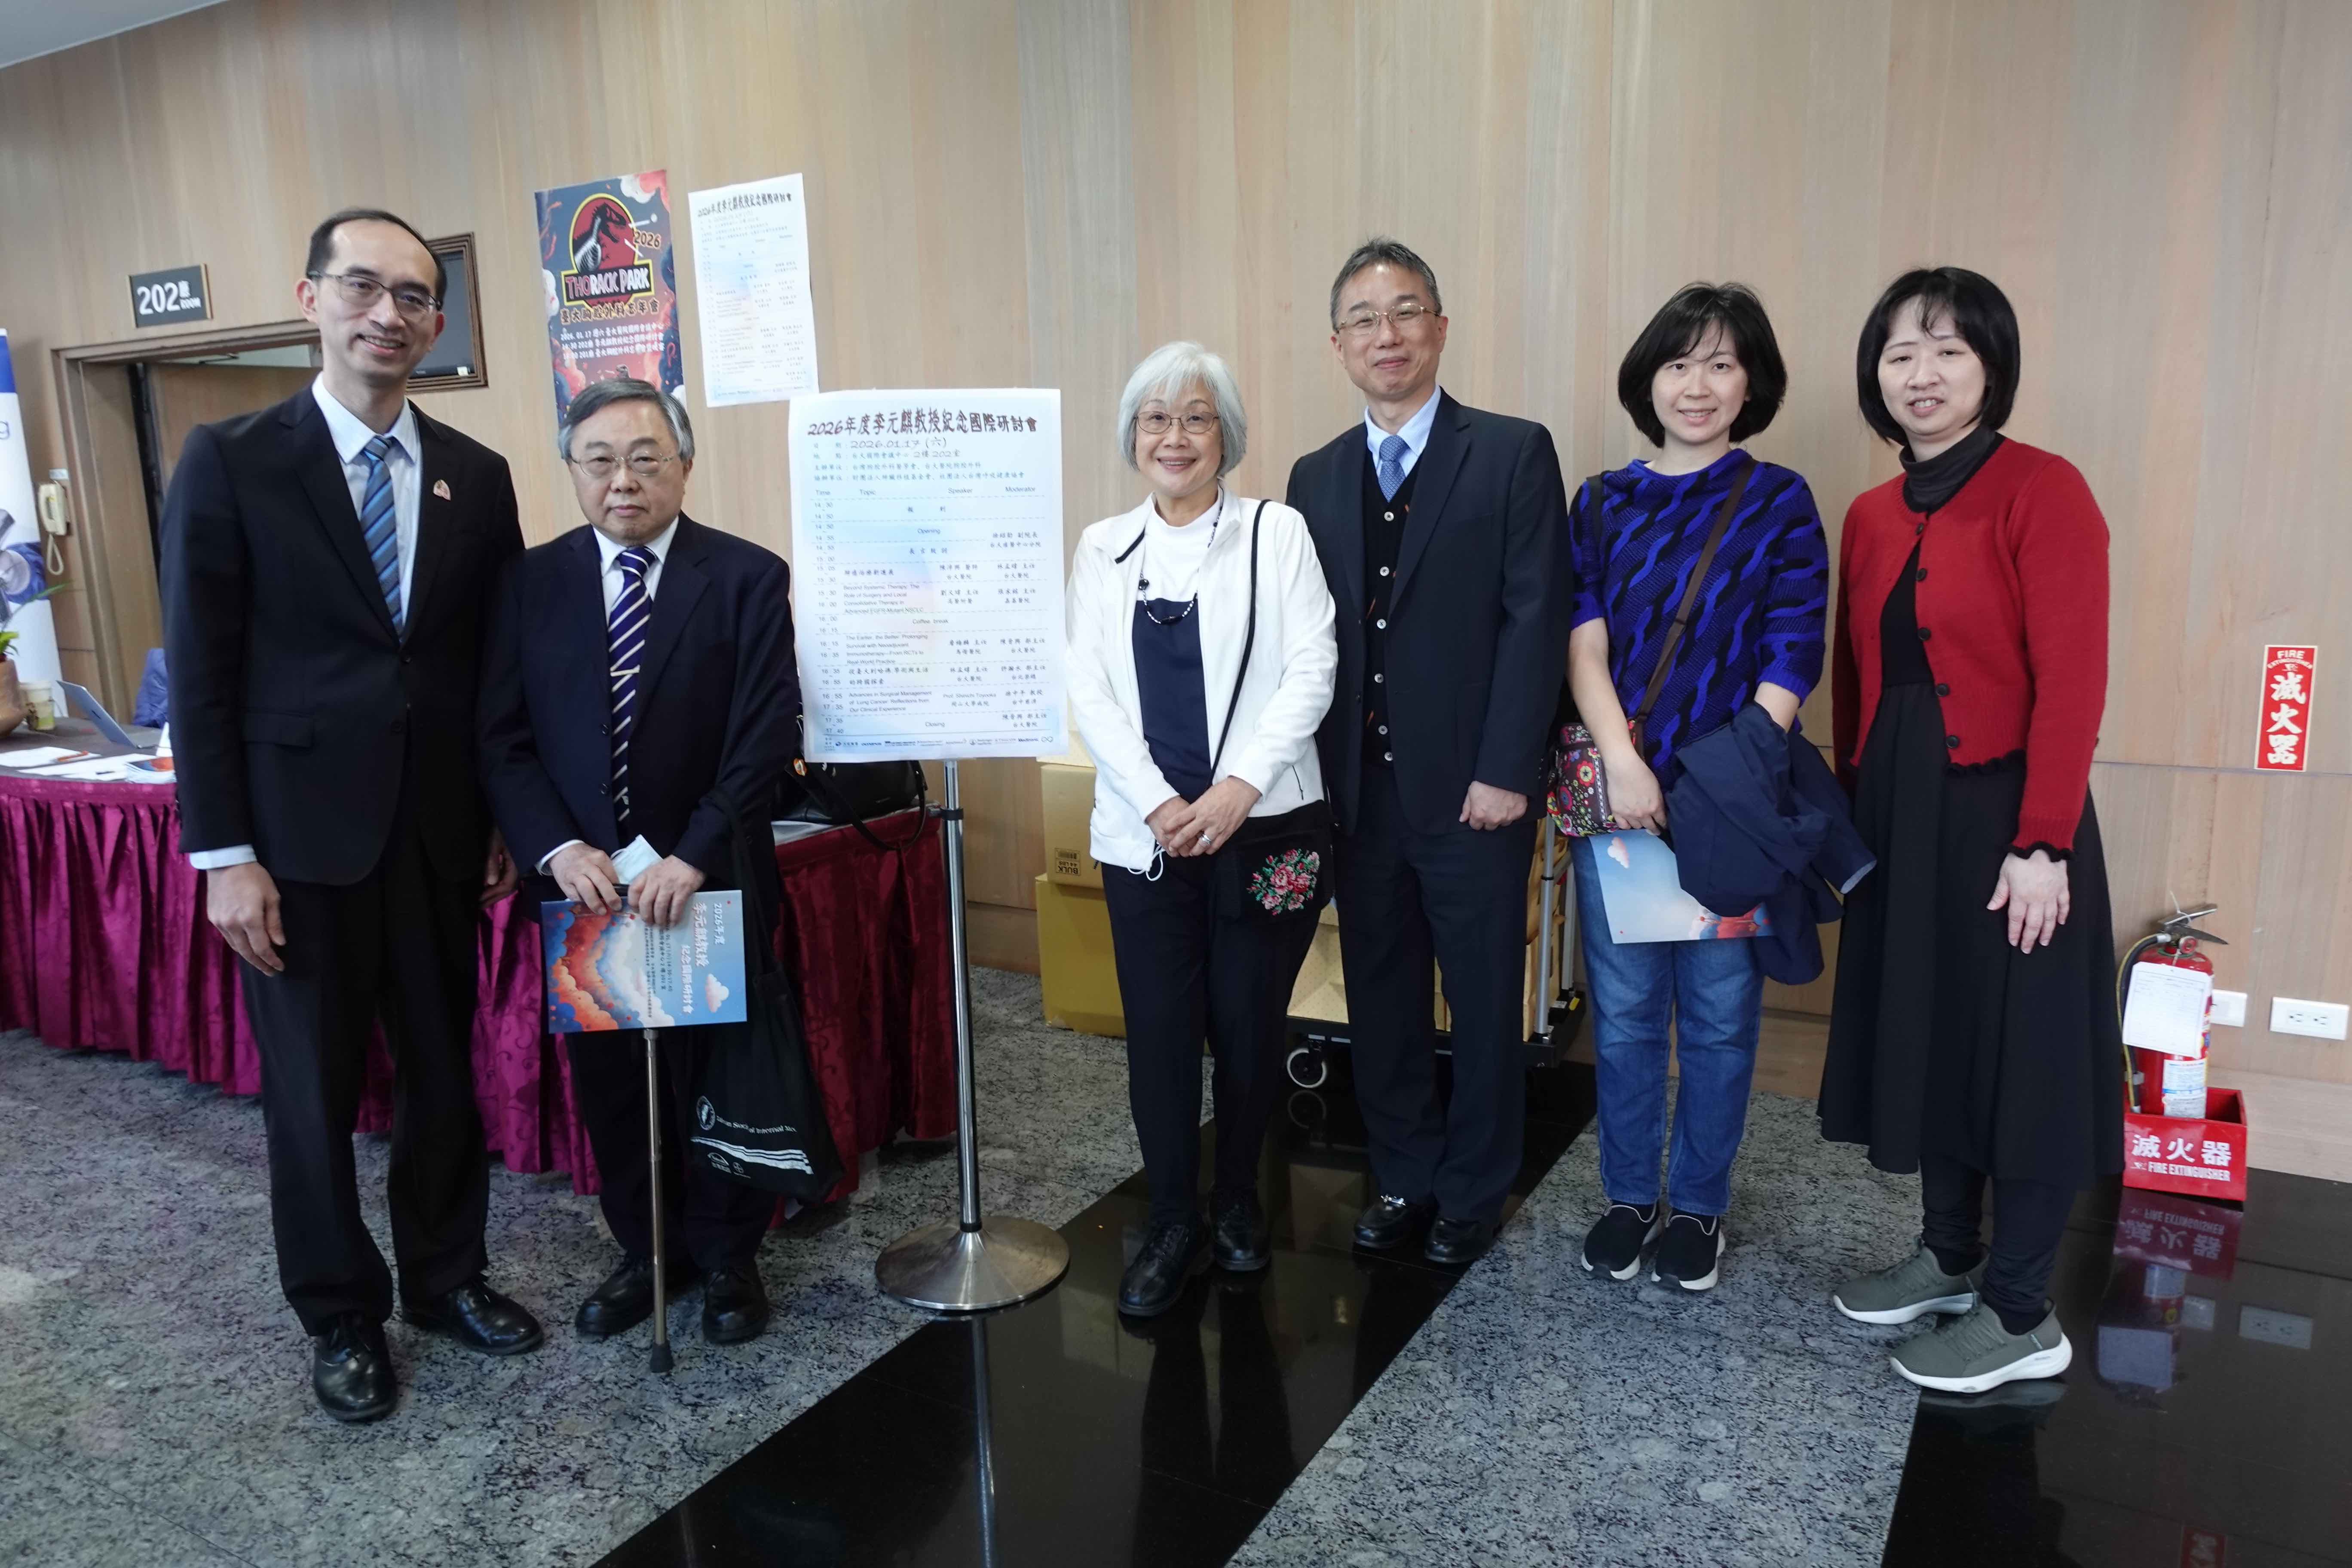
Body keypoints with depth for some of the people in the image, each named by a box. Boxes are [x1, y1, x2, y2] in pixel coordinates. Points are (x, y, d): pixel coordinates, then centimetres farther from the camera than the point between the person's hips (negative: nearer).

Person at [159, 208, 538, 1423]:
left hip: (441, 832, 3)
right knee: (314, 1091, 9)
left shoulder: (477, 477, 5)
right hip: (300, 834, -3)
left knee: (446, 1069, 14)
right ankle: (341, 1316, 28)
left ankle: (445, 1275, 33)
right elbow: (200, 673, -6)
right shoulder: (230, 462, -5)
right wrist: (225, 855, -10)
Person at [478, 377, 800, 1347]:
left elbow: (766, 741, -11)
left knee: (719, 1076, 11)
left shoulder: (749, 578, -6)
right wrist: (558, 850, -14)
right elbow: (501, 738, 0)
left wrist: (691, 860, -18)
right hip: (584, 884, 3)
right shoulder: (530, 582, 2)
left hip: (710, 884, -2)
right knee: (609, 1080, 13)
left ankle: (727, 1259, 31)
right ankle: (646, 1252, 34)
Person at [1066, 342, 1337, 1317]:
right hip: (1143, 831, 2)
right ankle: (1173, 1222, 22)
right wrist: (1157, 803, -10)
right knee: (1158, 1032, 3)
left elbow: (1311, 672, -5)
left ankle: (1238, 1202, 30)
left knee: (1250, 1027, 7)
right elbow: (1088, 692, 2)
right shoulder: (1103, 549, 8)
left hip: (1264, 825, -1)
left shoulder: (1277, 532, 2)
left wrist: (1240, 785, -16)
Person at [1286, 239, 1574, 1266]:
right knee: (1381, 996, 13)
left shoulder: (1513, 454, -2)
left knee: (1484, 1002, 9)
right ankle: (1403, 1177, 31)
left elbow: (1537, 619, -8)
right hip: (1358, 791, 4)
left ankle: (1473, 1191, 27)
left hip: (1472, 790, -4)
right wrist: (1316, 776, 1)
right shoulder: (1316, 478, 11)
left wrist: (1505, 771, -13)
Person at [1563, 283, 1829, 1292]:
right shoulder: (1604, 503, 8)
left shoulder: (1779, 504, 1)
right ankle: (1628, 1197, 27)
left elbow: (1792, 660, -5)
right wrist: (1623, 764, -14)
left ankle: (1699, 1206, 26)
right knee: (1622, 1008, 9)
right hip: (1618, 790, 2)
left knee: (1718, 1013, 8)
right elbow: (1583, 643, -1)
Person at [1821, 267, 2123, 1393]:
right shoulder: (1871, 517, 9)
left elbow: (2072, 681, -16)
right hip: (1899, 813, 7)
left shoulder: (2042, 491, -11)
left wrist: (2042, 844, -19)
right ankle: (1949, 1257, 34)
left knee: (2020, 1052, 4)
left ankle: (2022, 1314, 19)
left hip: (2003, 811, -7)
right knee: (1923, 1033, 16)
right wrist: (1855, 813, 8)